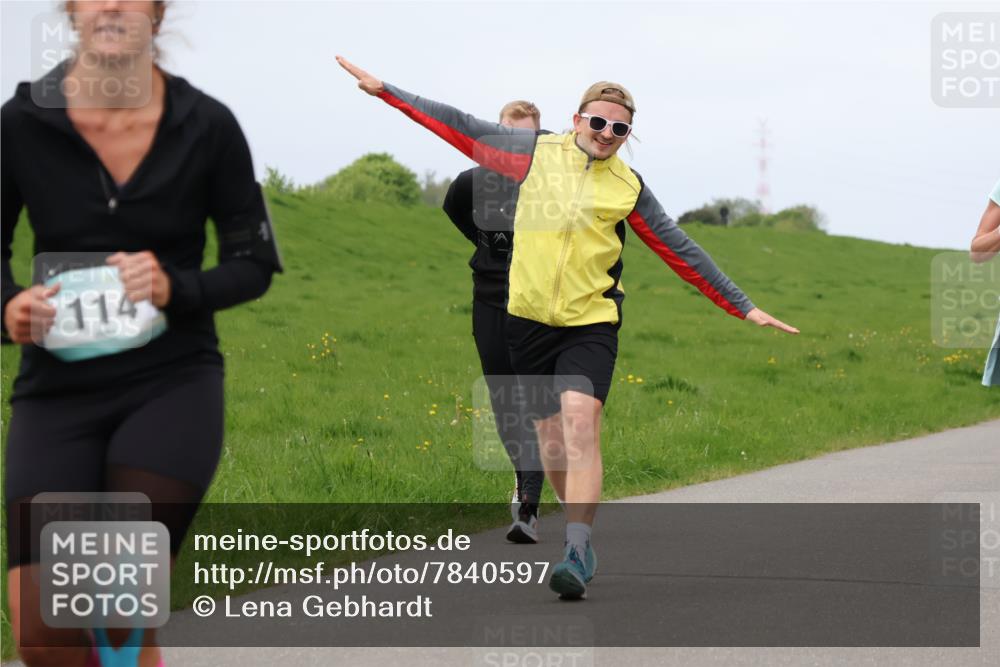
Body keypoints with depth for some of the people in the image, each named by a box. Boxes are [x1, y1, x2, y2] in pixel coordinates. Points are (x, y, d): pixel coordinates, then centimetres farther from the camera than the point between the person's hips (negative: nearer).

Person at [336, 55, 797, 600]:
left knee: (581, 422, -21)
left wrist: (744, 308, 10)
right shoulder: (537, 153, 5)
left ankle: (576, 553, -25)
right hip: (529, 317, 2)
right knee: (551, 440, 5)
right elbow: (461, 129, 8)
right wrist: (385, 90, 9)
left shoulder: (629, 187, 5)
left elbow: (681, 253, 10)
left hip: (591, 322, -2)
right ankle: (584, 530, 27)